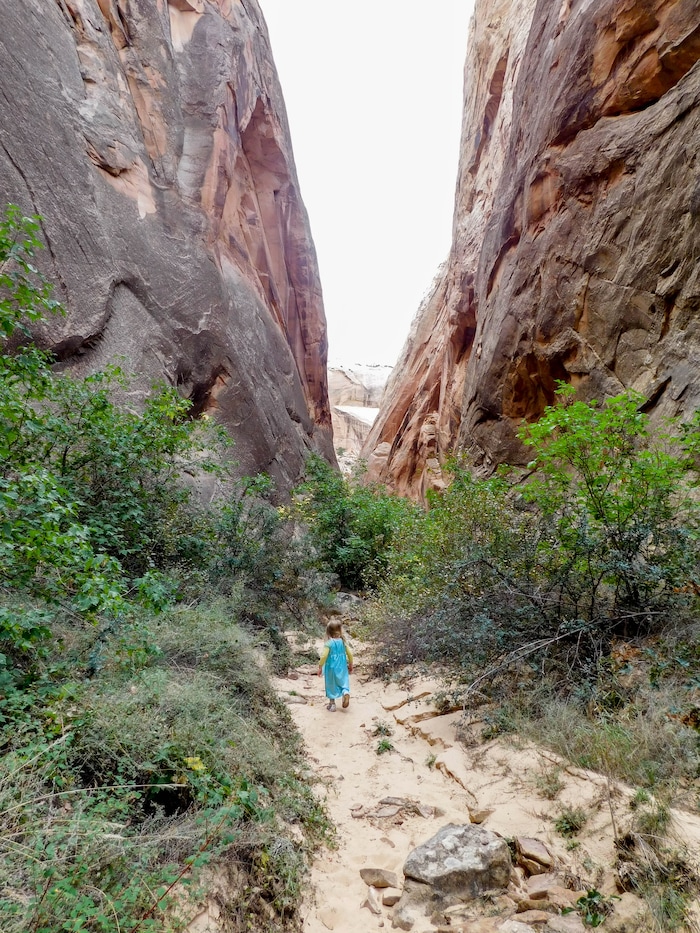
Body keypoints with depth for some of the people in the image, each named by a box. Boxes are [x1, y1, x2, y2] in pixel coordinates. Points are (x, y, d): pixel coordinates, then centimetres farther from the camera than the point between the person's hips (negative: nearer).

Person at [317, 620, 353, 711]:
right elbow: (350, 654, 0)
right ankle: (346, 692, -15)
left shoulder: (328, 644, -16)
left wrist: (320, 667, -8)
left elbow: (324, 656, -20)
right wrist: (350, 665, 14)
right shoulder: (343, 642, -4)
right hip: (342, 668, 2)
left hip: (331, 668, -2)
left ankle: (332, 704, 22)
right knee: (343, 682, 15)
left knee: (331, 685, 13)